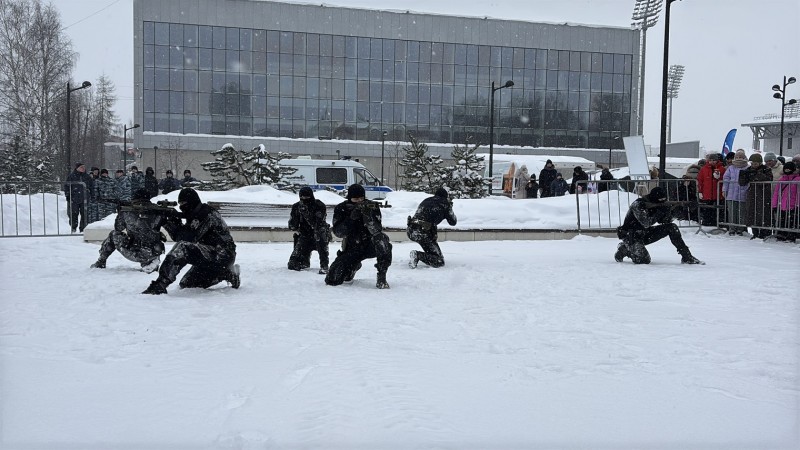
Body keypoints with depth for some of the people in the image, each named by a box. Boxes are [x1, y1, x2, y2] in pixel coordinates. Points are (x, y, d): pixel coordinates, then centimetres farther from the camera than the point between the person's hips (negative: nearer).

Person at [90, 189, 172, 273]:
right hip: (151, 255, 0)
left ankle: (100, 262, 38)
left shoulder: (125, 212, -3)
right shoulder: (158, 212, -5)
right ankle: (147, 263, 21)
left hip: (131, 254, 0)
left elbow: (118, 228, 12)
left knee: (113, 235, 27)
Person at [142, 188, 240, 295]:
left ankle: (159, 285, -30)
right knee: (186, 284, 15)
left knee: (183, 248, -28)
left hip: (222, 256, -11)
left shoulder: (206, 214, -14)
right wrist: (167, 222, 0)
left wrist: (173, 224, -12)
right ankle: (227, 274, 15)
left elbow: (189, 238, -22)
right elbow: (179, 237, 15)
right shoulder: (195, 215, 16)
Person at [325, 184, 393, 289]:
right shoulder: (341, 208, -6)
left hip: (370, 245, -2)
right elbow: (338, 232, -15)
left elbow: (376, 231, -22)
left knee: (381, 238, -37)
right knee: (332, 280, -8)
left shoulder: (372, 206, -10)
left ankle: (381, 277, -26)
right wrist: (351, 218, -28)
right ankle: (353, 267, 27)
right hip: (351, 248, 2)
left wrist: (368, 216, -38)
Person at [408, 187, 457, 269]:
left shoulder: (426, 200, 23)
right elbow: (453, 222, 17)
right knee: (439, 262, 0)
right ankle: (418, 255, -19)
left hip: (410, 231, 7)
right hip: (423, 234, -7)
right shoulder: (444, 204, 8)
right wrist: (449, 207, 33)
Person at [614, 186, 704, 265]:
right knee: (644, 260, -26)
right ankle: (624, 250, 3)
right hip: (631, 235, -7)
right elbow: (646, 223, -32)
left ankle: (687, 257, 0)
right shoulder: (638, 204, -25)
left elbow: (665, 222, 4)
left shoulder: (658, 205, -2)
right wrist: (660, 212, -28)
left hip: (645, 234, 7)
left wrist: (668, 212, -16)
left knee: (672, 227, -7)